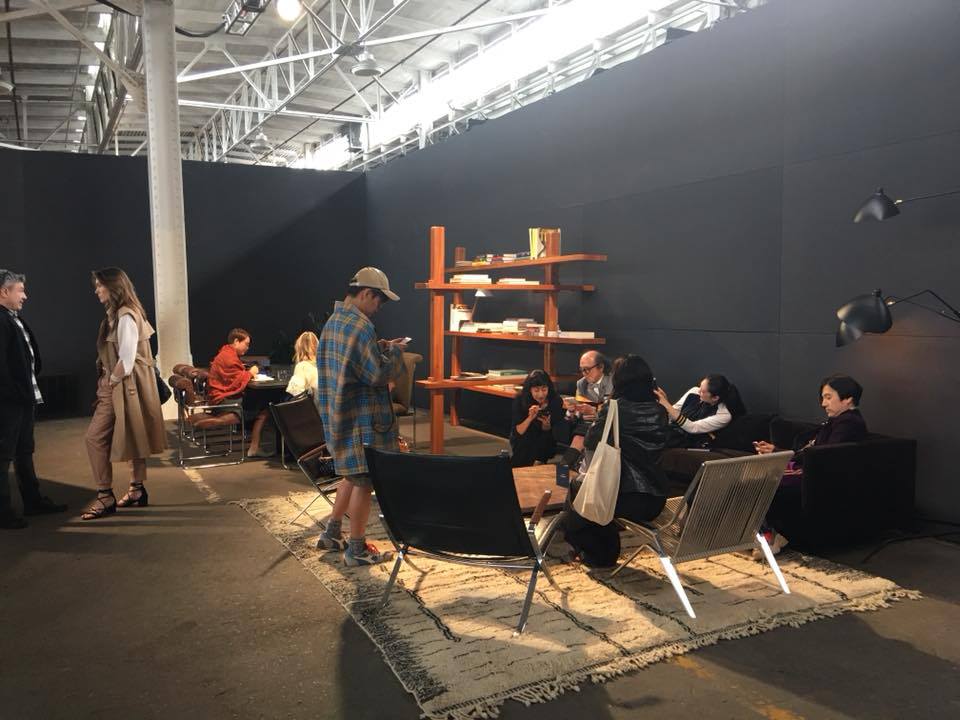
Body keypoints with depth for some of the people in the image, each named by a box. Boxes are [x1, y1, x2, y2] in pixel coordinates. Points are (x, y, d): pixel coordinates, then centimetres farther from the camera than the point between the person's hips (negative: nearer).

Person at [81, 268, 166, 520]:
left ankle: (105, 497, -2)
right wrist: (108, 383, 10)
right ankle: (137, 490, 20)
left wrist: (110, 383, -11)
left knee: (95, 438, -7)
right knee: (133, 439, 13)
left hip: (123, 386, -10)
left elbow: (126, 360, -21)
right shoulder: (116, 314, 15)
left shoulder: (125, 316, -16)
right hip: (118, 385, 10)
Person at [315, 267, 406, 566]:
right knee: (363, 479, 1)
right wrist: (394, 351, -5)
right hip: (362, 417, -10)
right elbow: (378, 374, -21)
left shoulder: (333, 321, 10)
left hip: (338, 413, 10)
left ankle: (332, 533, 31)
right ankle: (356, 549, 10)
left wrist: (380, 348, 12)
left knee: (353, 474, 23)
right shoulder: (361, 326, -20)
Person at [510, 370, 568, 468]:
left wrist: (547, 425, -31)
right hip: (521, 442, -1)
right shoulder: (520, 400, -20)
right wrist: (530, 418, -36)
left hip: (545, 442, 1)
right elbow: (517, 432, -20)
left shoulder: (556, 401, -17)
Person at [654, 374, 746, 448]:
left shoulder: (724, 415, -14)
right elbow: (674, 412, 8)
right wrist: (666, 400, -15)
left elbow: (692, 428, -21)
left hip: (686, 447, -5)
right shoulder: (694, 391, 1)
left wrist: (666, 404, -25)